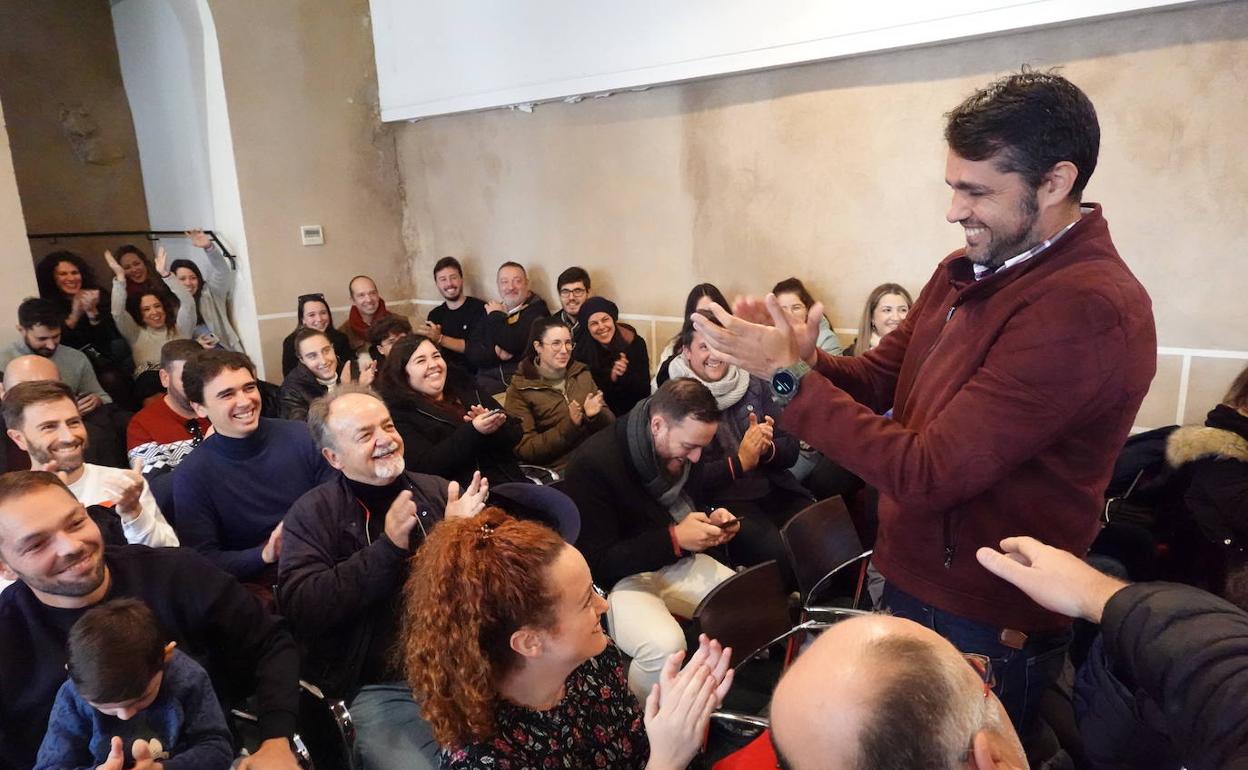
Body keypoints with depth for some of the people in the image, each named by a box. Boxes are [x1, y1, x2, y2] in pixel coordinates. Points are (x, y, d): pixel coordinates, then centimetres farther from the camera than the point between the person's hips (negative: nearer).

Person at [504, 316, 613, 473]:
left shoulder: (582, 374, 13)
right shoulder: (519, 390, 0)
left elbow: (610, 423, 12)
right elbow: (525, 450, -7)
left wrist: (595, 415, -10)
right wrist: (569, 425, -17)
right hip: (559, 471, -5)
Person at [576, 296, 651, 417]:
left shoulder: (635, 343, -5)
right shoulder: (580, 349, -7)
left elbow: (645, 390, -5)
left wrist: (626, 374, -22)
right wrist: (610, 377, -16)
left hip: (632, 413, 0)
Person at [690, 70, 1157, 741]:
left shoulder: (1087, 309, -27)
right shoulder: (968, 270, 2)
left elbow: (927, 473, -29)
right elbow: (880, 373, 6)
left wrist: (790, 378, -24)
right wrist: (802, 360, -15)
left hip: (984, 624, -8)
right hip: (911, 579, 8)